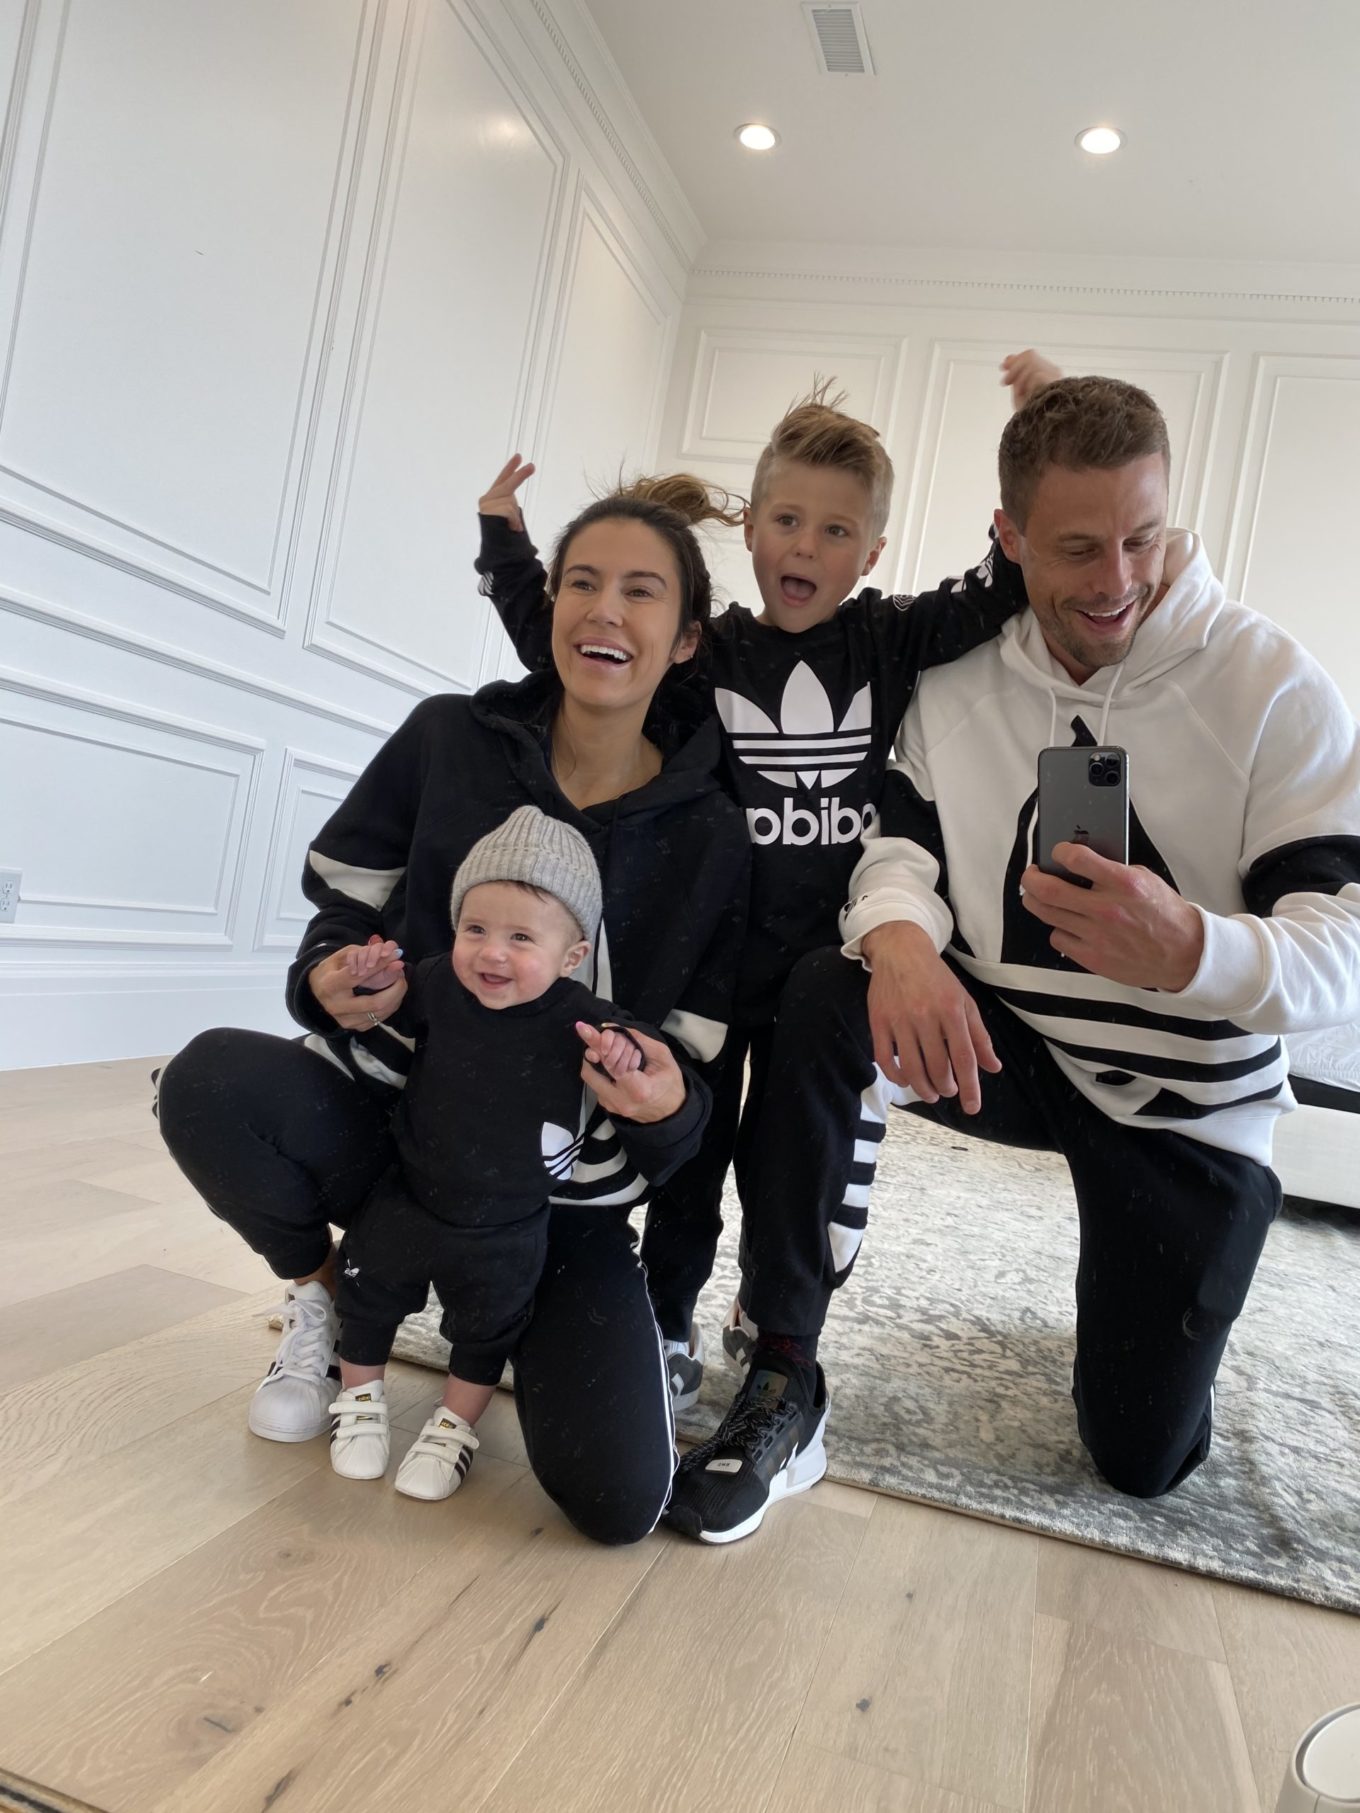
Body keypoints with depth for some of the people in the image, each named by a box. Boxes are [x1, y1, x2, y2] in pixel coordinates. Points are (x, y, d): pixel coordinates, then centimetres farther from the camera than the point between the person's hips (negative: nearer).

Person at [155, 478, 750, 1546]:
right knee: (210, 1083, -32)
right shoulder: (448, 740, -3)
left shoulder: (709, 837, -5)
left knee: (618, 1499, -16)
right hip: (395, 1115, 1)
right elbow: (343, 911, 5)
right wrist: (329, 981, -18)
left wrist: (665, 1093, -25)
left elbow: (695, 1053, -1)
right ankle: (323, 1290, 3)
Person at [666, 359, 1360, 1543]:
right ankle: (783, 1389, -17)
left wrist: (1193, 952, -43)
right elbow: (902, 845, -9)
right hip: (1001, 1043, 2)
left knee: (1142, 1459, 6)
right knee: (829, 1002, -31)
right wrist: (900, 939, -35)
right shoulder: (961, 678, -6)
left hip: (1190, 1102, -1)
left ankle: (1145, 1295, 43)